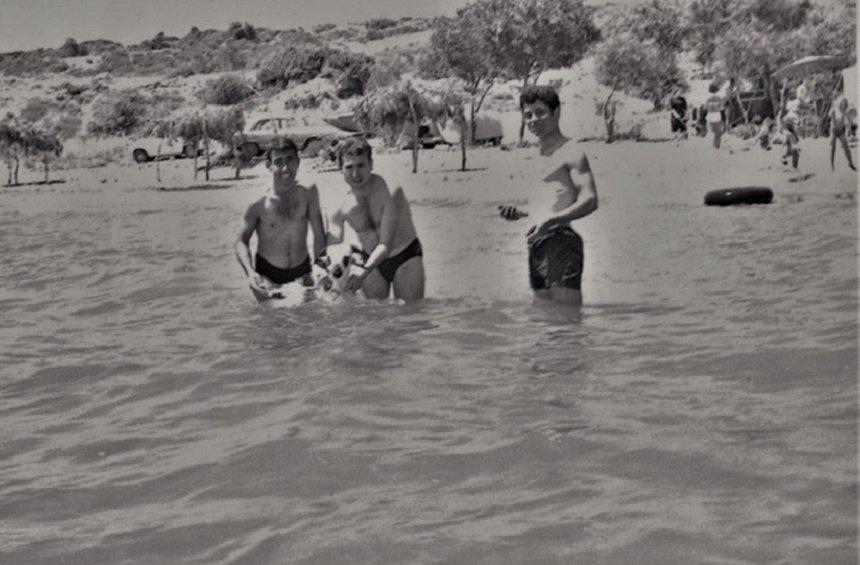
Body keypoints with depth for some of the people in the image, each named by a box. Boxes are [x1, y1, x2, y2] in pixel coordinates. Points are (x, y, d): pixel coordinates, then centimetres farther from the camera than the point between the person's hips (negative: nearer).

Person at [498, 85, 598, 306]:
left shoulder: (570, 153, -4)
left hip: (561, 241, -9)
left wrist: (552, 220, -25)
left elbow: (590, 200, -13)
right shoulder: (542, 155, 23)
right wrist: (519, 213, 15)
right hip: (538, 246, 9)